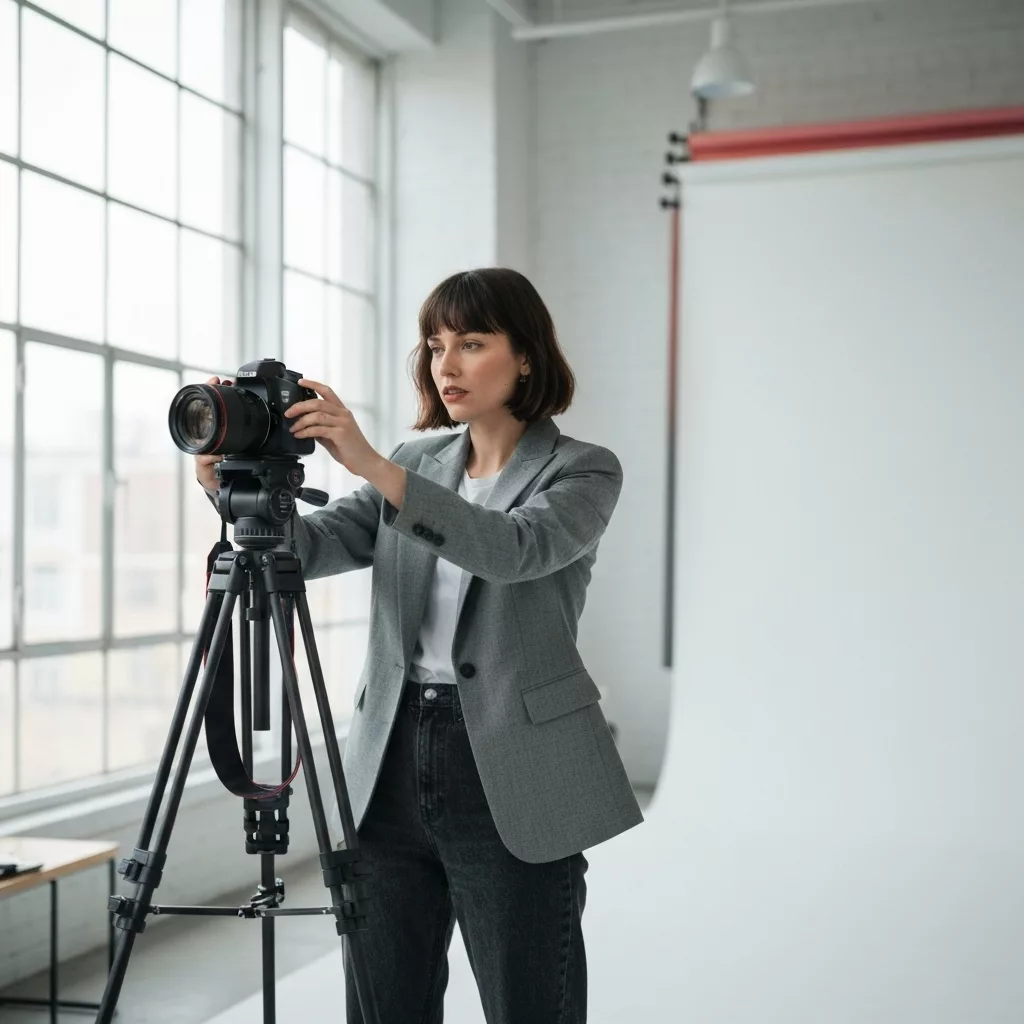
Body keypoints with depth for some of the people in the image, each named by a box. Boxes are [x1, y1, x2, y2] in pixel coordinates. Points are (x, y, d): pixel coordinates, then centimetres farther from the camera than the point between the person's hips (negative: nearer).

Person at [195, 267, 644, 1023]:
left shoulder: (584, 472, -3)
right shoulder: (416, 464, 13)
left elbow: (512, 549, -24)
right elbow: (309, 547, 2)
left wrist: (372, 465, -32)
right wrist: (234, 483, -17)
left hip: (511, 782, -5)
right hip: (392, 765, 5)